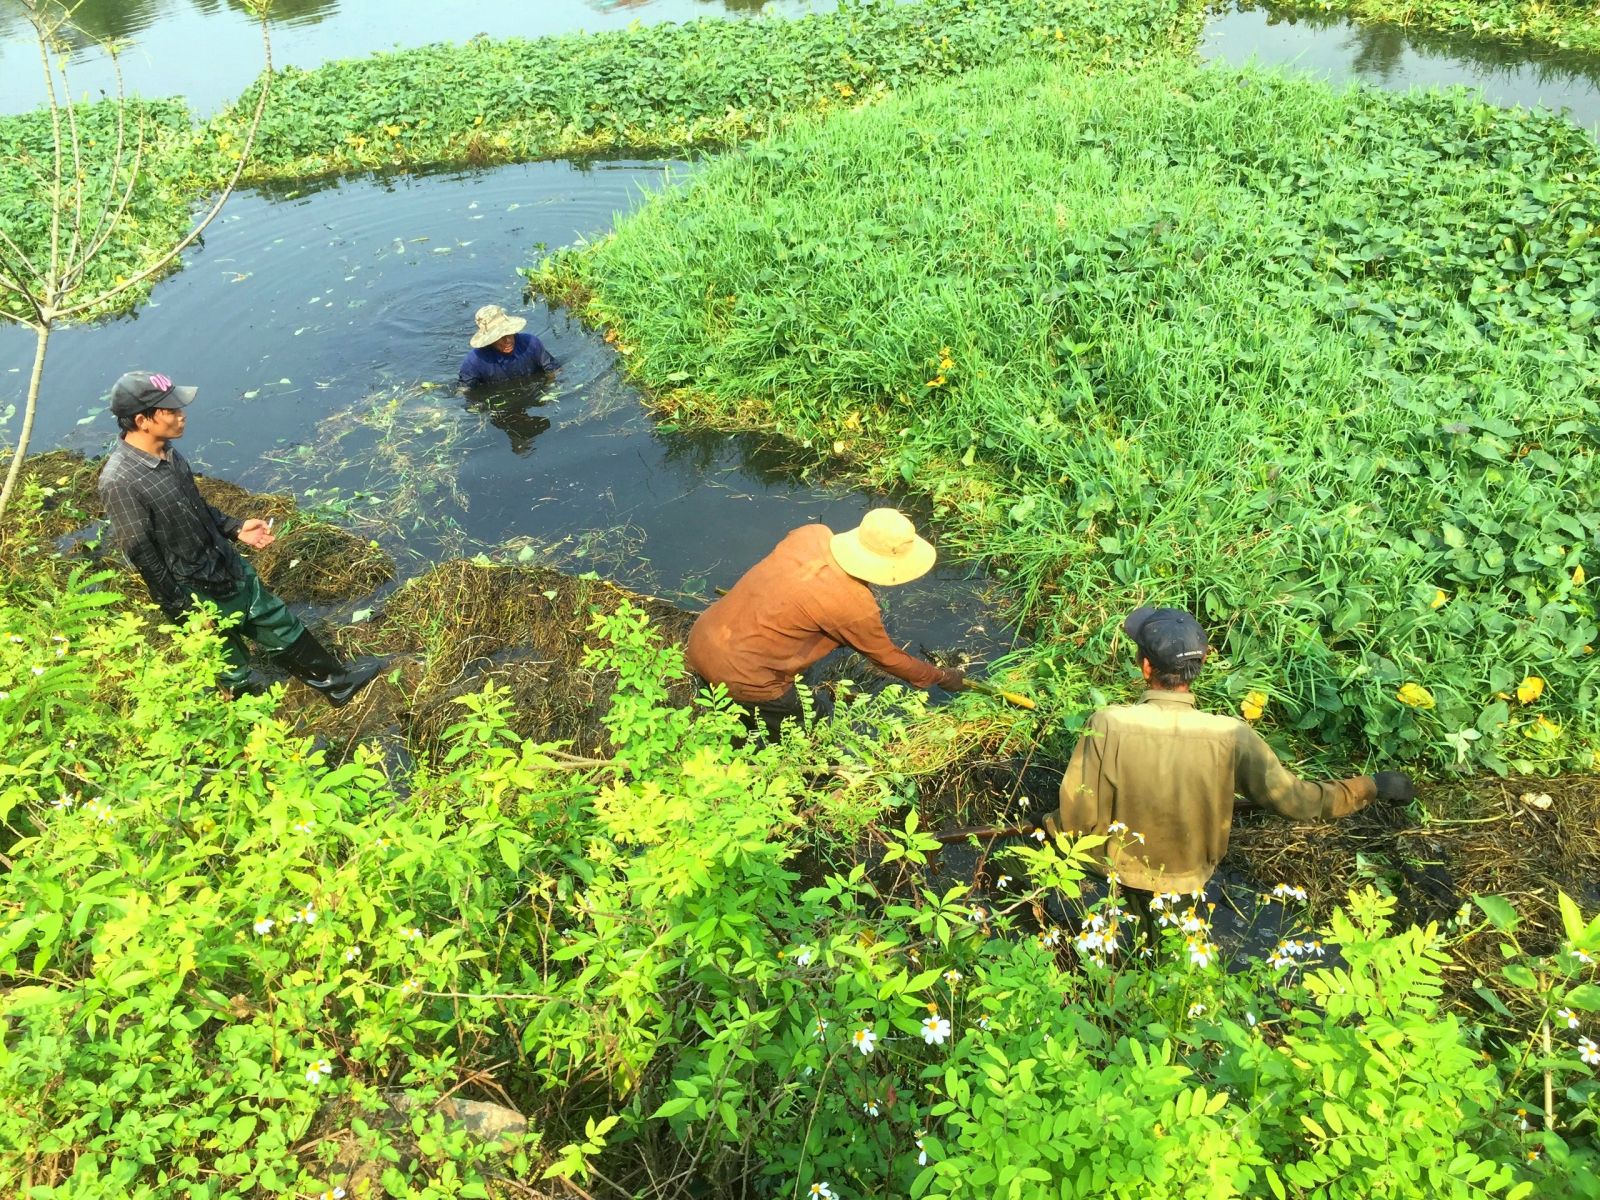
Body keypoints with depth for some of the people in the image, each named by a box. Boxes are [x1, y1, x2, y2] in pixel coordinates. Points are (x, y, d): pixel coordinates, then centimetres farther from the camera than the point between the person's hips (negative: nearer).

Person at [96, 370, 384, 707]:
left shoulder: (167, 451, -3)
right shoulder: (119, 480, -27)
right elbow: (142, 556, -22)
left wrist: (235, 528, 5)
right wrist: (185, 611, -17)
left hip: (231, 568, 8)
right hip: (198, 596, -8)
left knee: (281, 624, 21)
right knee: (235, 672, 14)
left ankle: (337, 682, 38)